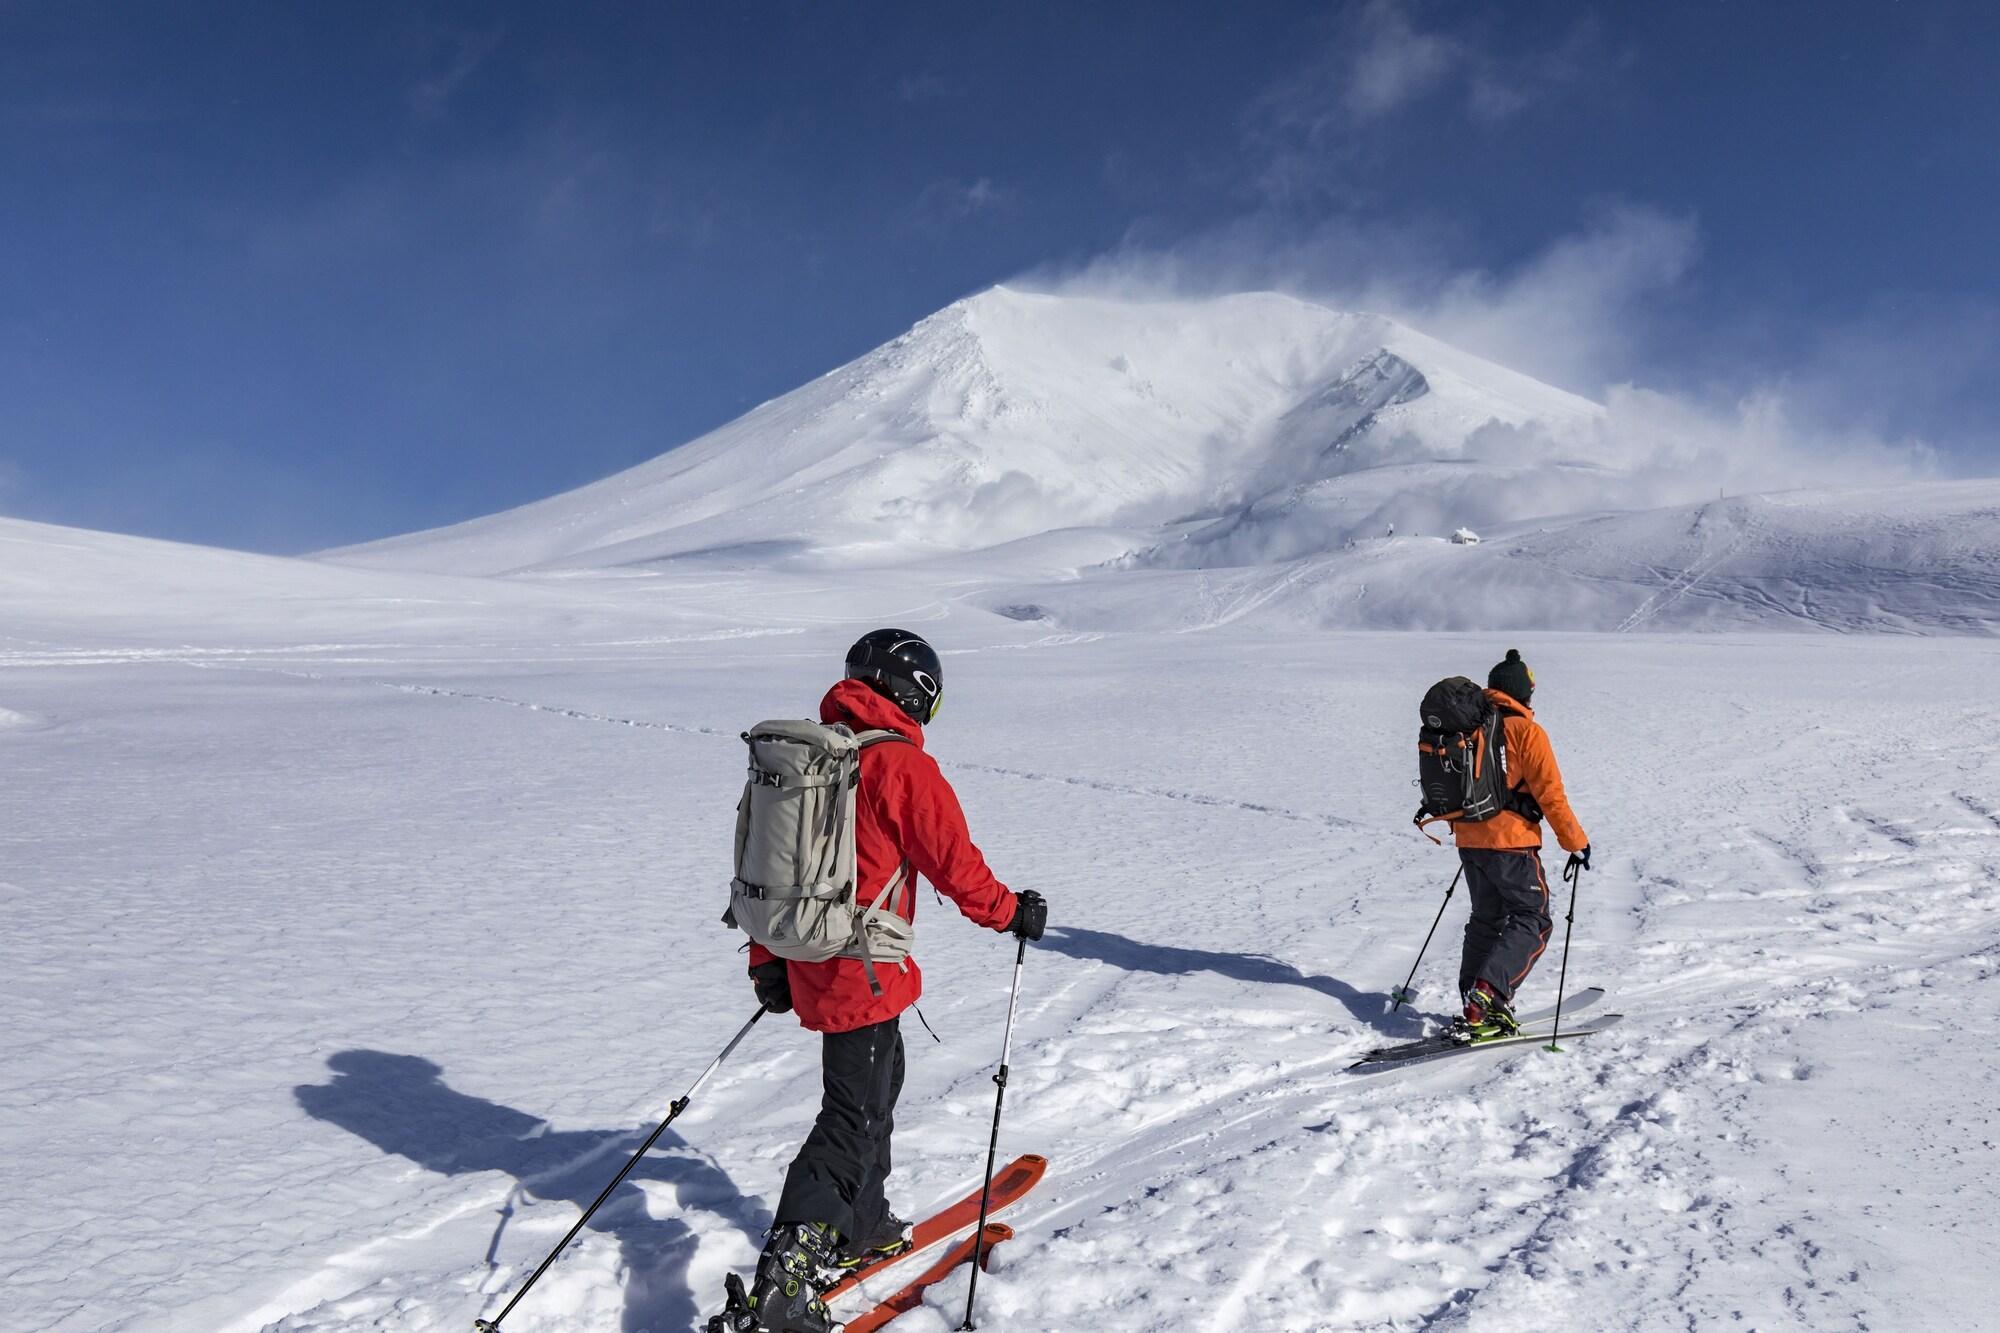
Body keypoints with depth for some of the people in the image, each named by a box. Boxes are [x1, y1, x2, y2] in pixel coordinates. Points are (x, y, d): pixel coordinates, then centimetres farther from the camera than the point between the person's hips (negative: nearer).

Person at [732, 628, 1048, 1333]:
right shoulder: (902, 765, -17)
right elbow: (953, 861, -13)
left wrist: (766, 962, 20)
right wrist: (1011, 912, 5)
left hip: (809, 961, 9)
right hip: (863, 974, -8)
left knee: (878, 1081, 25)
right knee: (853, 1117, -1)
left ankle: (861, 1224, 38)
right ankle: (786, 1271, -6)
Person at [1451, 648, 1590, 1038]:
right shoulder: (1526, 731, -10)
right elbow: (1550, 793, -12)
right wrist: (1576, 842, -4)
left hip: (1469, 842, 7)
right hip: (1511, 844, -7)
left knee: (1486, 920, 16)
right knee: (1533, 921, 3)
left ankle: (1476, 1012, 15)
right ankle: (1488, 990, -15)